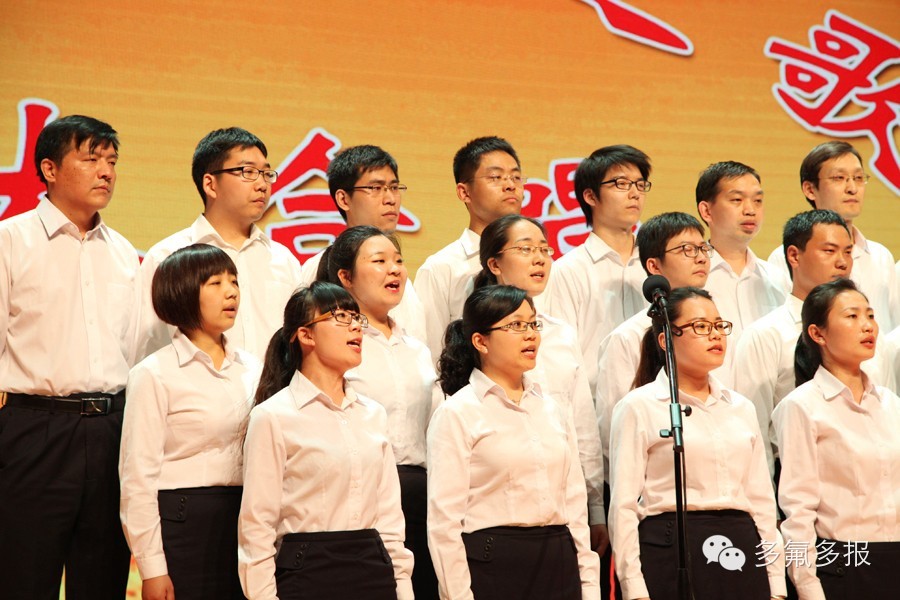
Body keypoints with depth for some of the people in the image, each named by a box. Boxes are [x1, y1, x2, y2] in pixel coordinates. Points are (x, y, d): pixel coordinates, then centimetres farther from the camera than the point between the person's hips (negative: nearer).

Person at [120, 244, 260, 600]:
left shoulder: (250, 369, 12)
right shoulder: (155, 374, -4)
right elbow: (139, 474, -7)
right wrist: (152, 568, -11)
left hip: (242, 519, 5)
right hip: (182, 521, -5)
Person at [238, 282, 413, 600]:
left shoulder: (373, 414, 13)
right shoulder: (273, 417, -5)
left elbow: (389, 514, 14)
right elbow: (257, 526, -7)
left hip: (375, 573, 5)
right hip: (307, 574, -5)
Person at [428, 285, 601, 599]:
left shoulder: (554, 411, 14)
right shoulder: (457, 414, -4)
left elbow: (575, 502, 14)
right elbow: (444, 520, -9)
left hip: (559, 565, 5)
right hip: (492, 566, -5)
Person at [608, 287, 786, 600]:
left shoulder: (741, 408, 17)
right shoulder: (638, 408, 0)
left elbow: (763, 499, 17)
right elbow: (624, 506, -5)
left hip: (741, 556, 5)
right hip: (672, 556, -5)